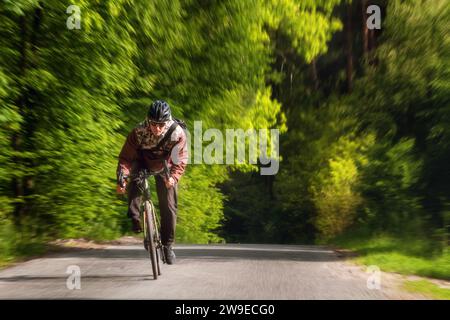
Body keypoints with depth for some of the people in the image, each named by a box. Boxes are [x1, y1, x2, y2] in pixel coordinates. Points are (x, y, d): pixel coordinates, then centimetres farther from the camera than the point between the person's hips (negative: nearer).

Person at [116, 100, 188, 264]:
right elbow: (126, 156, -26)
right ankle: (135, 217, -12)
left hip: (165, 168, 0)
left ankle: (168, 244, 11)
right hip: (142, 163, 0)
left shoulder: (177, 133, -29)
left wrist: (174, 177, -44)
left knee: (169, 207, -5)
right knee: (134, 186, -34)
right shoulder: (139, 131, -30)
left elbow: (180, 160, -25)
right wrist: (121, 176, -42)